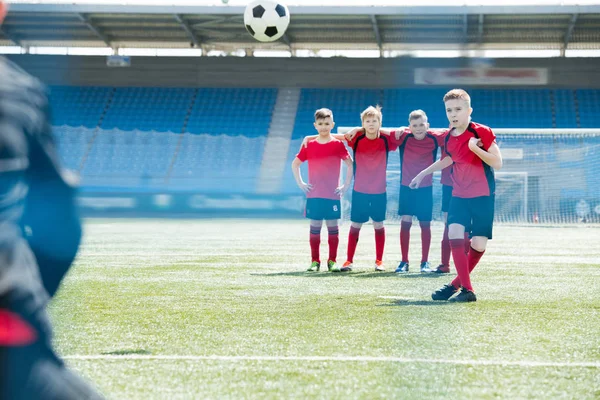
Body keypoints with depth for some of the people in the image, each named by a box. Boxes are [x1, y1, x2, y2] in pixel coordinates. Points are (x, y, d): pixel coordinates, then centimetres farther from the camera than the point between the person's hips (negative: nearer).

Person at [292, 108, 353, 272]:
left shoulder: (337, 144, -1)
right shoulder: (309, 145, 5)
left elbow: (350, 164, -1)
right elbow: (295, 164, 14)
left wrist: (346, 185, -6)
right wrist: (300, 183, 5)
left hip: (332, 194, -2)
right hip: (313, 195, 2)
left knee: (333, 226, 1)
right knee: (314, 227, 3)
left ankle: (332, 261, 8)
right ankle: (315, 261, 9)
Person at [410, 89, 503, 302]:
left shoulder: (481, 132, -14)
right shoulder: (448, 138, 3)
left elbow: (498, 163, -17)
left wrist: (475, 148, -29)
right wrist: (423, 173, 30)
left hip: (482, 196, -4)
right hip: (459, 195, 4)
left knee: (479, 245, -6)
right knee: (455, 234, -16)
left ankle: (457, 284, 16)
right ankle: (467, 289, -13)